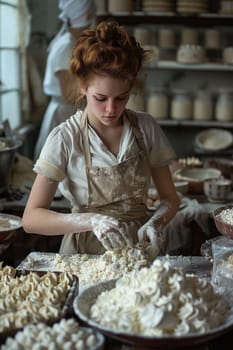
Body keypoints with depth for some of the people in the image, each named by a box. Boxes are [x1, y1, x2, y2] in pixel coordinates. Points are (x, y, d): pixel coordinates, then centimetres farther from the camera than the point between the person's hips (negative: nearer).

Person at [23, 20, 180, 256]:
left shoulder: (146, 128, -2)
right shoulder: (65, 138, -10)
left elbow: (169, 198, 6)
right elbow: (31, 219, -13)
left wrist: (154, 224, -14)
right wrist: (91, 220, -27)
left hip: (138, 248, 3)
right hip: (85, 255, -3)